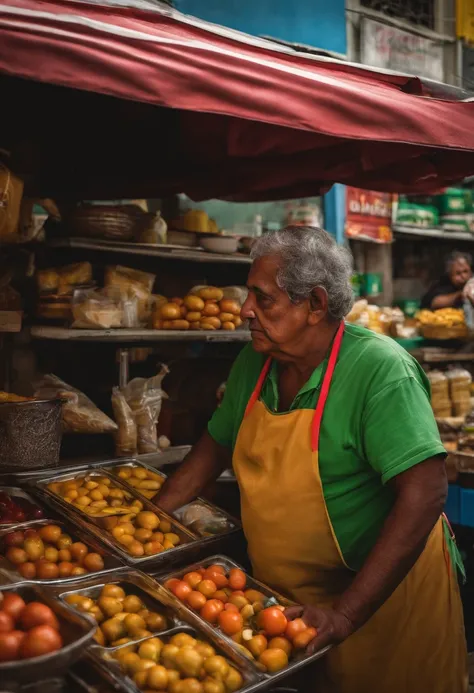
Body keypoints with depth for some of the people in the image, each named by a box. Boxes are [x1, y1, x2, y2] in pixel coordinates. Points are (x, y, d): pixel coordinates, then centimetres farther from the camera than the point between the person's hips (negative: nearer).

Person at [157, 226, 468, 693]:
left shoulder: (381, 370, -24)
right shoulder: (254, 363, -3)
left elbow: (424, 494, -29)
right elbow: (217, 444, 11)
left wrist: (346, 613, -30)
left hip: (383, 597, -5)